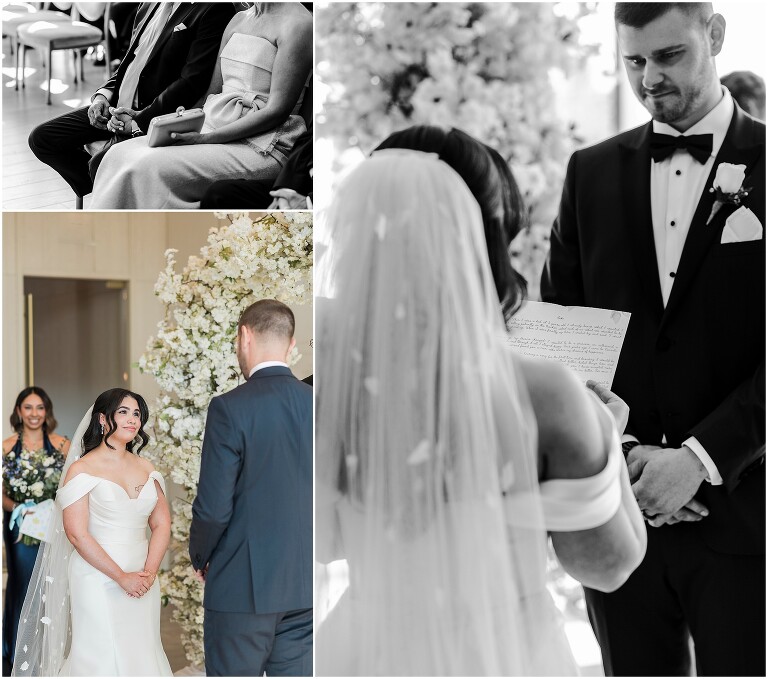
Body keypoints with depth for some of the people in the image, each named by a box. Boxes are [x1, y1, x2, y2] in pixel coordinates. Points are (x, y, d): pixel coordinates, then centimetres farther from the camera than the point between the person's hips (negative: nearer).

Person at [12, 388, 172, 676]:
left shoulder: (146, 468, 10)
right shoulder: (82, 469, -6)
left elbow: (162, 524, 9)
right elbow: (77, 534, -12)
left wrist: (149, 572, -7)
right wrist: (122, 578, -15)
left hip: (142, 581, 5)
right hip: (98, 581, -5)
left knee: (141, 655, 8)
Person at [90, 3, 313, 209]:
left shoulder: (298, 23, -9)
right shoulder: (239, 19, 17)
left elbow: (277, 111, -15)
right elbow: (212, 94, 18)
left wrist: (206, 138, -21)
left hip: (260, 146, -8)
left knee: (150, 167, -26)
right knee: (120, 155, -12)